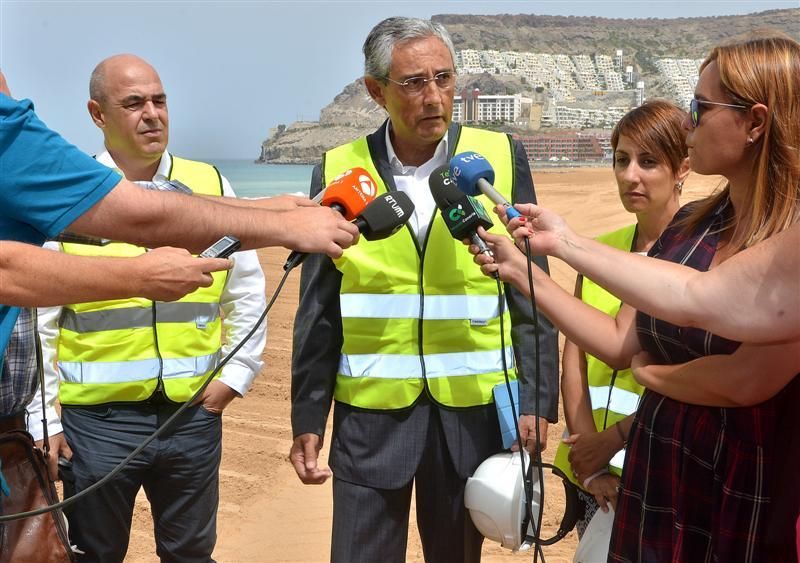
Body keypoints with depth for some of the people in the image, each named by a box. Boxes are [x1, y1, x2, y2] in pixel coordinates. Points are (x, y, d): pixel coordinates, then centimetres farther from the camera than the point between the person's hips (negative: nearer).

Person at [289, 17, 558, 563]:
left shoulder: (501, 158, -4)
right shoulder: (338, 171, -2)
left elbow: (530, 293, 0)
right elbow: (318, 312, 2)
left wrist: (537, 396, -4)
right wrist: (307, 417, 2)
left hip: (474, 408, 0)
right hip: (372, 411, 0)